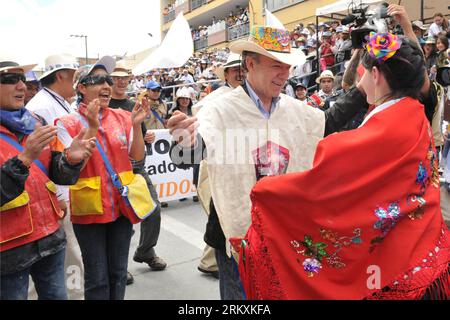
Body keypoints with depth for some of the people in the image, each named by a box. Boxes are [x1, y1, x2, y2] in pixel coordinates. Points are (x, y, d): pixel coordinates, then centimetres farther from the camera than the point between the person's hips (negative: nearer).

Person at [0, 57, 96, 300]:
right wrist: (25, 158, -31)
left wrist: (71, 159, -16)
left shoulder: (37, 122, 6)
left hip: (51, 236, 5)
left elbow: (60, 175, 4)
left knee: (57, 295, 18)